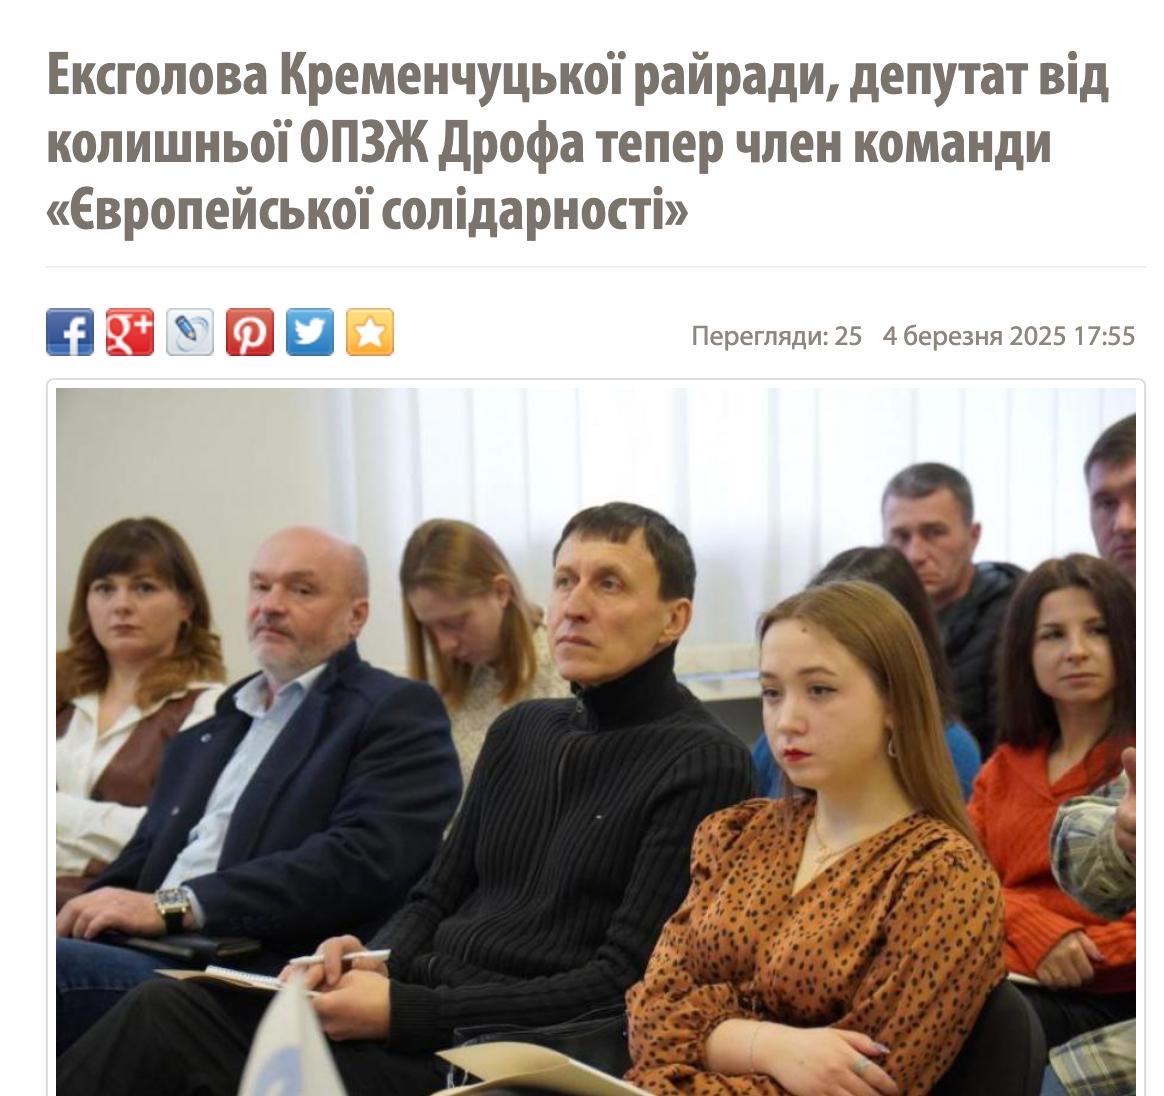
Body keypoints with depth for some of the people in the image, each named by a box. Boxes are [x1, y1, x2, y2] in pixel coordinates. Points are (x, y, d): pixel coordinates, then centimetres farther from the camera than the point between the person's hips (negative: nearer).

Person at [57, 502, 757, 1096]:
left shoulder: (705, 765, -6)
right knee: (167, 1008, -16)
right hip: (412, 1002, 7)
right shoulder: (521, 731, 18)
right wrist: (375, 961, -3)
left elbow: (623, 982, -13)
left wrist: (405, 1011, -17)